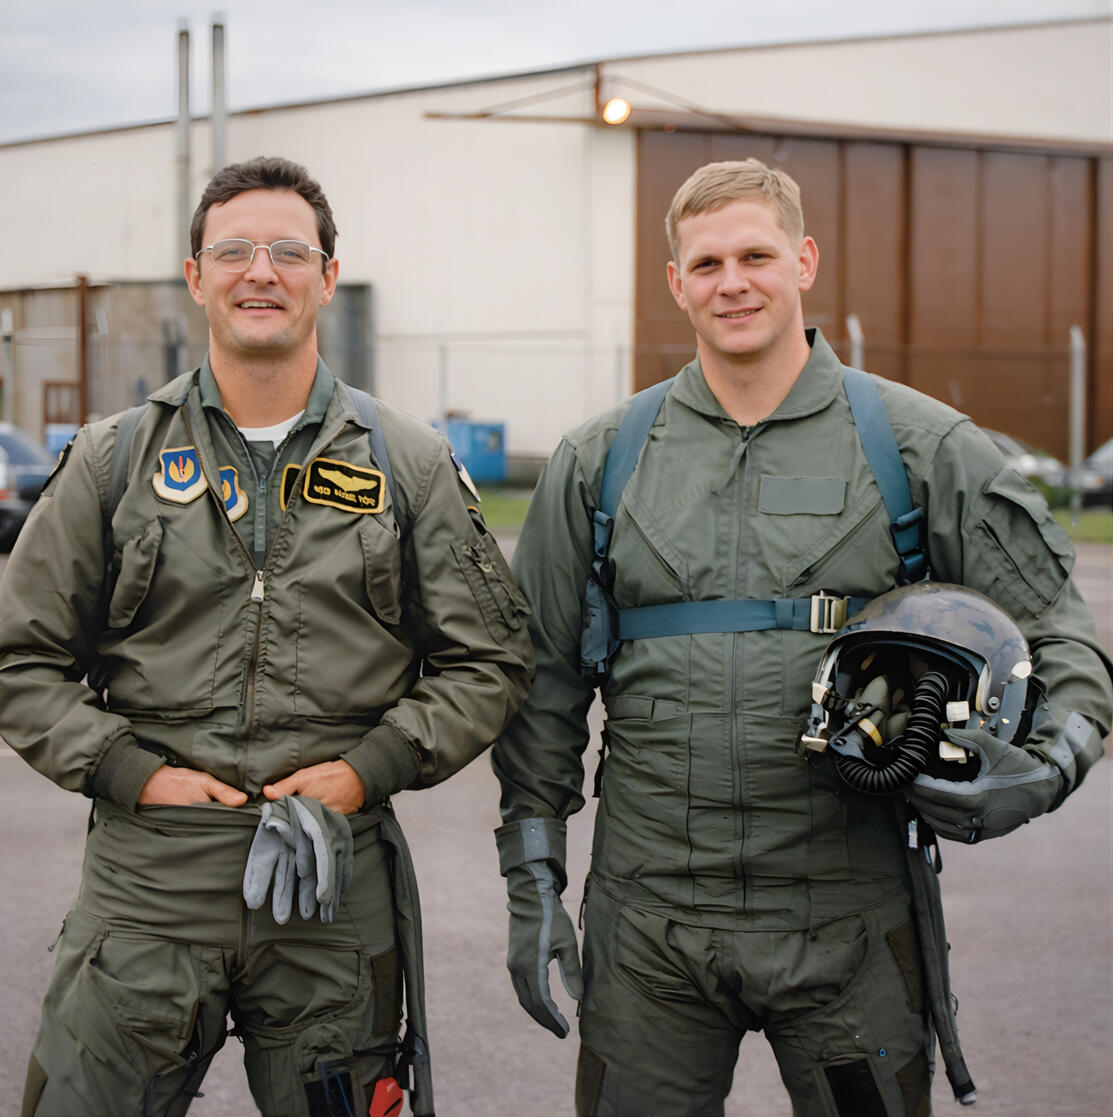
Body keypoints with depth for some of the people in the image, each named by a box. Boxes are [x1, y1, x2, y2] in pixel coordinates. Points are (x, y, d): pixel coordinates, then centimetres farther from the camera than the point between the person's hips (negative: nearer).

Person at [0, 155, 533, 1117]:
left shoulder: (411, 464, 5)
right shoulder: (116, 459, 6)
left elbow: (488, 660, 7)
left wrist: (368, 770, -6)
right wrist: (135, 772, -6)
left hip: (336, 892, 0)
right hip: (146, 890, 0)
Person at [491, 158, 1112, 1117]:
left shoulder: (923, 446, 1)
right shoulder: (601, 460, 6)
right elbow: (544, 683, 10)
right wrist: (533, 882, 6)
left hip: (850, 927, -1)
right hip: (648, 924, 1)